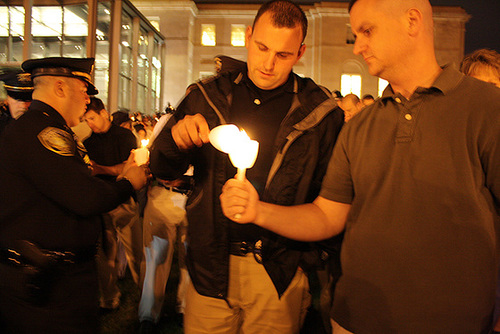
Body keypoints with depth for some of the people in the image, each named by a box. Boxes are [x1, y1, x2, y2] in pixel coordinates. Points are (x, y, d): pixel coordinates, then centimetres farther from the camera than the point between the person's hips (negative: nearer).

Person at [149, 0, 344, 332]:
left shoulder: (321, 111, -6)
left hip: (279, 275, -1)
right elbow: (163, 170, 4)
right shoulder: (207, 96, 1)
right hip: (211, 267, 2)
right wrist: (175, 137, -17)